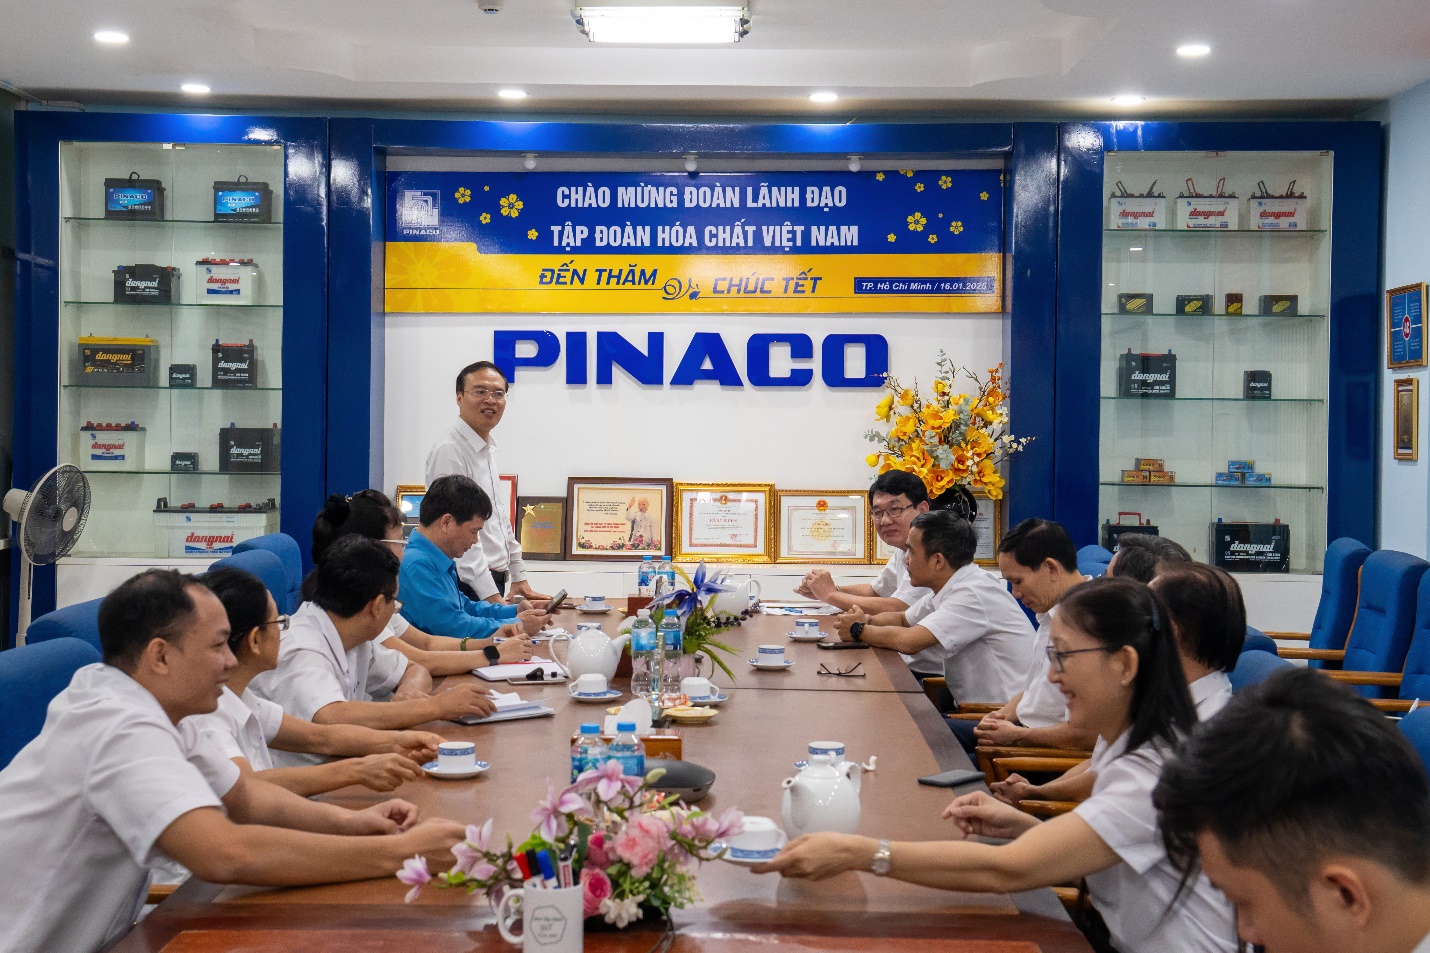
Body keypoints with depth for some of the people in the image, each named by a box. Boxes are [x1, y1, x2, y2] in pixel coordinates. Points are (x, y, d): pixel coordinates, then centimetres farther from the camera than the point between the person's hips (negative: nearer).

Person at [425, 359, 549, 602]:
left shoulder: (487, 450, 16)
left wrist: (519, 579, 19)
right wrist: (492, 596, -23)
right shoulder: (450, 451, -14)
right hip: (470, 589, -8)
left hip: (493, 583, 8)